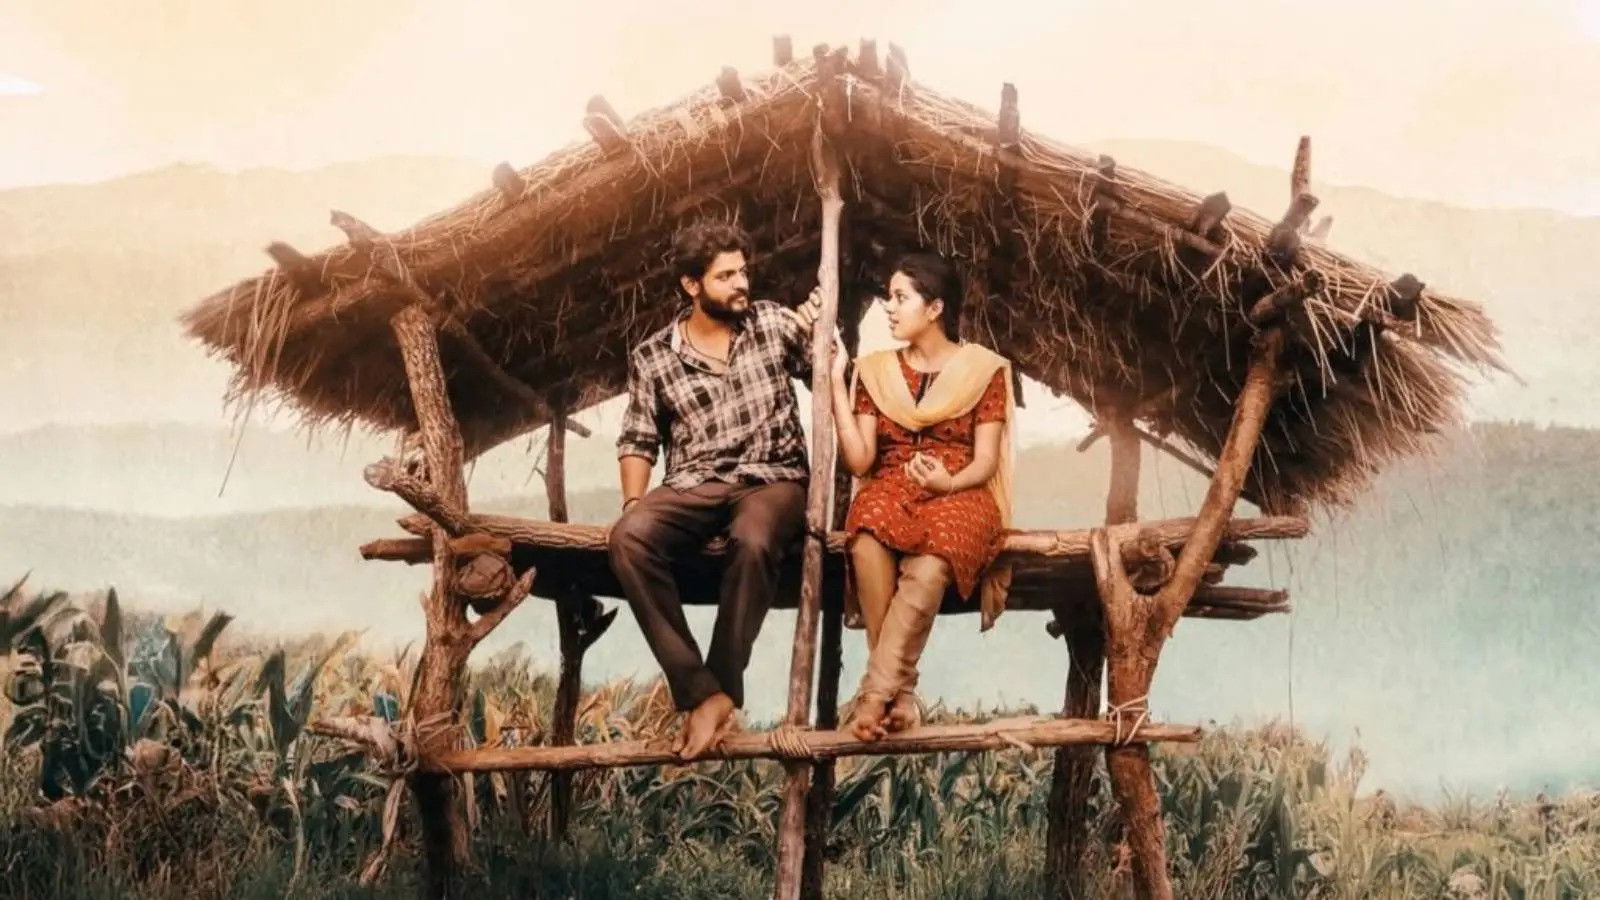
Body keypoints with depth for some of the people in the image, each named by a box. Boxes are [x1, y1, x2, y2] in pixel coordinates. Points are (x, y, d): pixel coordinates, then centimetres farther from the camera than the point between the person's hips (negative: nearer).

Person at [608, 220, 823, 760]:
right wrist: (633, 500, -6)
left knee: (754, 541, -38)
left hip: (772, 479, -1)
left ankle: (718, 692, -30)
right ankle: (698, 691, -30)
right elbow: (638, 439, 11)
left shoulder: (774, 322, 8)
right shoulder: (652, 358, 7)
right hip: (694, 486, 1)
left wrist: (821, 336, -7)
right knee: (628, 539, -31)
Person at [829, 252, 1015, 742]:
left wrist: (947, 482, -21)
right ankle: (901, 691, -31)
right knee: (868, 543, -36)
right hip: (890, 489, 2)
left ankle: (876, 690, -33)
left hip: (959, 495, -2)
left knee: (929, 564, -38)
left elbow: (986, 461, 0)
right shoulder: (876, 370, 14)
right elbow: (859, 460, 3)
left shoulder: (984, 368, 7)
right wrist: (837, 384, -1)